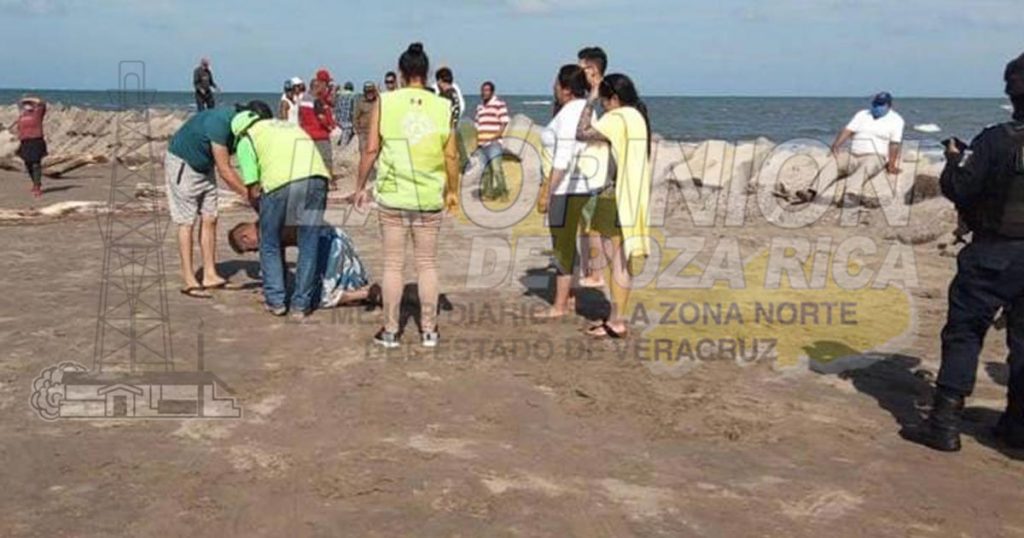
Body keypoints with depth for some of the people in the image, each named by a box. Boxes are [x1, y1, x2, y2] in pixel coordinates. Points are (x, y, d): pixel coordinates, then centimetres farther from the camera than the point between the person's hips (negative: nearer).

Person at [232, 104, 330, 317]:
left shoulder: (246, 141, 19)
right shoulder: (289, 126, 35)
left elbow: (253, 188, 13)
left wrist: (263, 211, 30)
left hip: (280, 181, -4)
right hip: (316, 176, 4)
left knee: (269, 244, 16)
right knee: (308, 245, 13)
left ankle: (275, 300, 18)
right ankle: (301, 304, 18)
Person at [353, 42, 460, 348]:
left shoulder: (385, 102, -3)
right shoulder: (442, 107, 0)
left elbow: (371, 149, -4)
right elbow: (451, 155, 1)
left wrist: (360, 187, 8)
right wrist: (453, 190, 14)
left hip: (392, 196, -1)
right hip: (430, 197, 1)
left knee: (393, 264, 8)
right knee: (427, 264, 11)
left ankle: (390, 331, 14)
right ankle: (429, 331, 17)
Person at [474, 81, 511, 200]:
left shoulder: (499, 104, -3)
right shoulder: (479, 107, 18)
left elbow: (504, 123, -8)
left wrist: (494, 137, -15)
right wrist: (477, 142, 15)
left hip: (493, 143, -7)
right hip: (482, 144, 7)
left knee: (496, 168, -14)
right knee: (486, 170, 8)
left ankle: (503, 192, -8)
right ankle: (488, 193, 14)